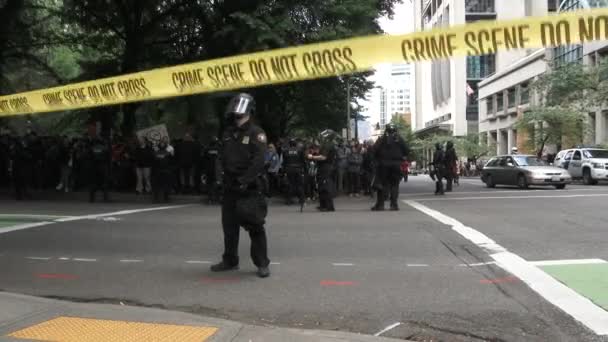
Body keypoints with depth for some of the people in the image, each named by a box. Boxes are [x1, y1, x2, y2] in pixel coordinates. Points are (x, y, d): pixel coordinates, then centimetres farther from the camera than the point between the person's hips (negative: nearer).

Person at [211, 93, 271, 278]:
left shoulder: (256, 133, -8)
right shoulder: (228, 133, 13)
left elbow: (258, 162, -17)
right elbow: (223, 157, 20)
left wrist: (244, 181, -21)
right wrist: (222, 173, 3)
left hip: (250, 188, -7)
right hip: (230, 187, 7)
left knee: (255, 226, -6)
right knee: (229, 225, 14)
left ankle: (262, 264, 2)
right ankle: (230, 260, 26)